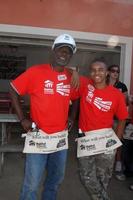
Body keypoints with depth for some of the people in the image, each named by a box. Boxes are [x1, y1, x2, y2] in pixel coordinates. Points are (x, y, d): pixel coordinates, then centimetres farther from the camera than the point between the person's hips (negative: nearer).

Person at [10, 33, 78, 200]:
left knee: (56, 179, 20)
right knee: (32, 183, 3)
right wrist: (22, 119, -8)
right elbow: (13, 90, -4)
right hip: (38, 136, -4)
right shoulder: (35, 72, -10)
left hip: (61, 137, 5)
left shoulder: (71, 78, 3)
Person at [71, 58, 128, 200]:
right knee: (87, 178, 8)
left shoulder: (117, 94, -5)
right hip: (85, 139, 1)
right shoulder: (84, 85, -5)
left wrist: (116, 141, -1)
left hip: (105, 139, -1)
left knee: (103, 179, 14)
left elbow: (122, 119, 3)